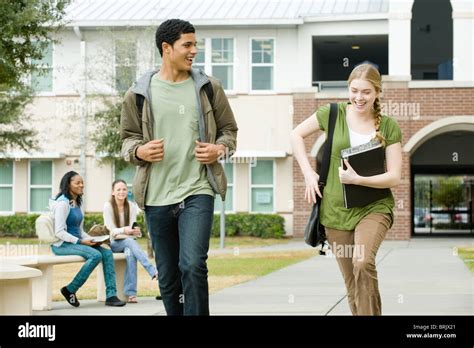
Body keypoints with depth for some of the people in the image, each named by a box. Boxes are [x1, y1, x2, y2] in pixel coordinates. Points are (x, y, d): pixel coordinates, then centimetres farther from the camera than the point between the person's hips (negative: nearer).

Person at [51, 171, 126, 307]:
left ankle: (111, 295, -17)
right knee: (95, 255, -29)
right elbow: (59, 232, -18)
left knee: (107, 253, -13)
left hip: (77, 242, 8)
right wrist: (80, 242, -20)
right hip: (62, 245, -8)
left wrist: (91, 239, 1)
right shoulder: (63, 203, -11)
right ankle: (70, 290, -14)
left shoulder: (78, 203, 16)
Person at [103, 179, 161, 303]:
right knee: (130, 241, -36)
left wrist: (136, 231, -30)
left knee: (130, 253, -34)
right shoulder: (108, 206, -7)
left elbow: (132, 228, -5)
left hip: (128, 242, 2)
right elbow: (111, 230, -14)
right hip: (113, 243, -2)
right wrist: (124, 230, -35)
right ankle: (153, 271, -46)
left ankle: (130, 293, -38)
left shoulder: (131, 206, 2)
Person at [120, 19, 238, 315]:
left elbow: (229, 130, 14)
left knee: (193, 265, -18)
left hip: (197, 192, -1)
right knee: (167, 277, 9)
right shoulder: (139, 94, 4)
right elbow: (128, 138, 12)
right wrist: (139, 151, -10)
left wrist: (220, 149, -8)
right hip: (156, 197, 2)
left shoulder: (209, 87, 5)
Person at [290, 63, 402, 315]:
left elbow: (394, 177, -7)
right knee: (352, 284, 7)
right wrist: (308, 173, 0)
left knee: (363, 263, -29)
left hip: (373, 207, -2)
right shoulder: (334, 114, -1)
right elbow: (296, 135, 10)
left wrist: (358, 179, -22)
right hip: (337, 210, 2)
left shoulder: (389, 126, -3)